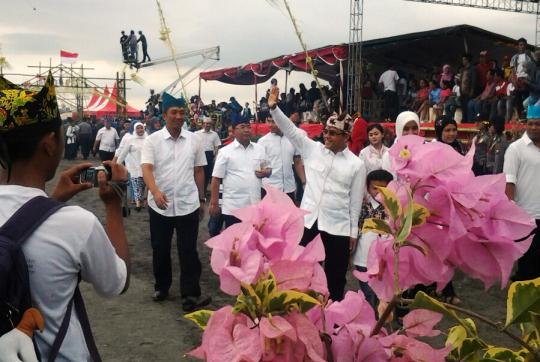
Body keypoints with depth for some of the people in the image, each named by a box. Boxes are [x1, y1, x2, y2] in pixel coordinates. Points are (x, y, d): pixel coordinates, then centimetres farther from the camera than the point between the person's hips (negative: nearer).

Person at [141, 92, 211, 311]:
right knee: (160, 249, 13)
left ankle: (190, 296, 5)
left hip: (188, 205, 0)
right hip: (160, 205, 0)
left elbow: (199, 171, 9)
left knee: (188, 251, 1)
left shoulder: (194, 140, 2)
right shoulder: (152, 140, -5)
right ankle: (161, 287, 32)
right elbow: (146, 168, -17)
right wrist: (155, 192, -34)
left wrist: (201, 199, 11)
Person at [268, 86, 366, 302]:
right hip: (308, 222, 2)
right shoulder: (312, 149, 3)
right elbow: (290, 130, -4)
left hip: (338, 228, -1)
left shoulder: (356, 165, -1)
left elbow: (355, 200, 2)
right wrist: (273, 107, -18)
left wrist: (354, 232, 3)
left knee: (336, 277, 9)